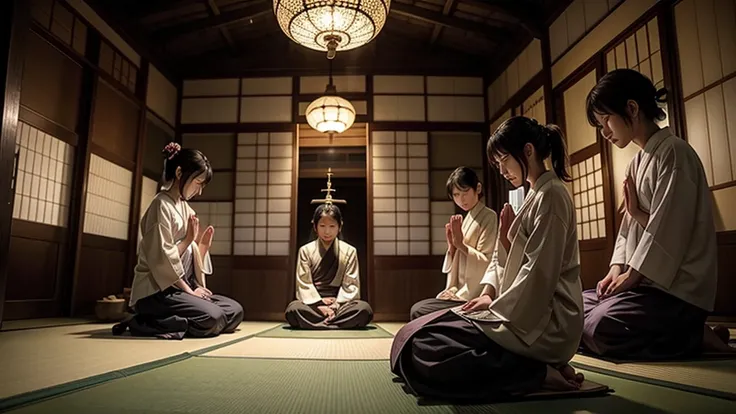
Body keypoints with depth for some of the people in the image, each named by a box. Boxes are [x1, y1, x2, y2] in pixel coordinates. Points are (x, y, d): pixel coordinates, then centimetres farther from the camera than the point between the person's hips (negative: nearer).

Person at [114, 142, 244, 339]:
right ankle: (144, 322, -11)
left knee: (235, 310, -5)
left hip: (180, 288, 8)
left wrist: (202, 246, -4)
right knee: (211, 317, -28)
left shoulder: (186, 209, 15)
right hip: (157, 290, -8)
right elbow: (162, 258, -18)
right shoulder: (161, 205, -10)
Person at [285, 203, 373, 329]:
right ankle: (339, 325, -33)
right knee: (293, 309, -34)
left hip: (339, 303, 1)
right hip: (313, 303, 0)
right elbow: (304, 284, -1)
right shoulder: (305, 251, 7)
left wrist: (337, 305, -15)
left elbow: (350, 285, 1)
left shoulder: (349, 251, 7)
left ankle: (315, 324, -29)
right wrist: (319, 305, -16)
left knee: (365, 309, -31)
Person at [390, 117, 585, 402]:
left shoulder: (550, 195, -11)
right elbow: (502, 259, 16)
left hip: (544, 322, -10)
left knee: (423, 350, -21)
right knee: (418, 332, 4)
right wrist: (488, 294, 0)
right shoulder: (536, 195, 19)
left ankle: (541, 373, -12)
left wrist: (497, 307, -12)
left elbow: (540, 275, -19)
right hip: (529, 313, 10)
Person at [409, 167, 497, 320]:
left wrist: (460, 243, -15)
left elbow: (486, 263, -17)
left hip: (472, 296, -7)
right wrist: (452, 245, -4)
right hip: (461, 291, 7)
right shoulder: (467, 218, 15)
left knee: (419, 312, -13)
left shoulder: (488, 217, -9)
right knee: (416, 309, -3)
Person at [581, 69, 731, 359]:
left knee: (599, 329, -26)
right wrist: (618, 269, 0)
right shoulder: (636, 163, 15)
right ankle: (681, 330, 4)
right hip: (645, 280, 9)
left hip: (677, 287, -9)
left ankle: (695, 336, -6)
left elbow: (669, 229, -18)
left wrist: (632, 274, -13)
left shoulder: (674, 152, -12)